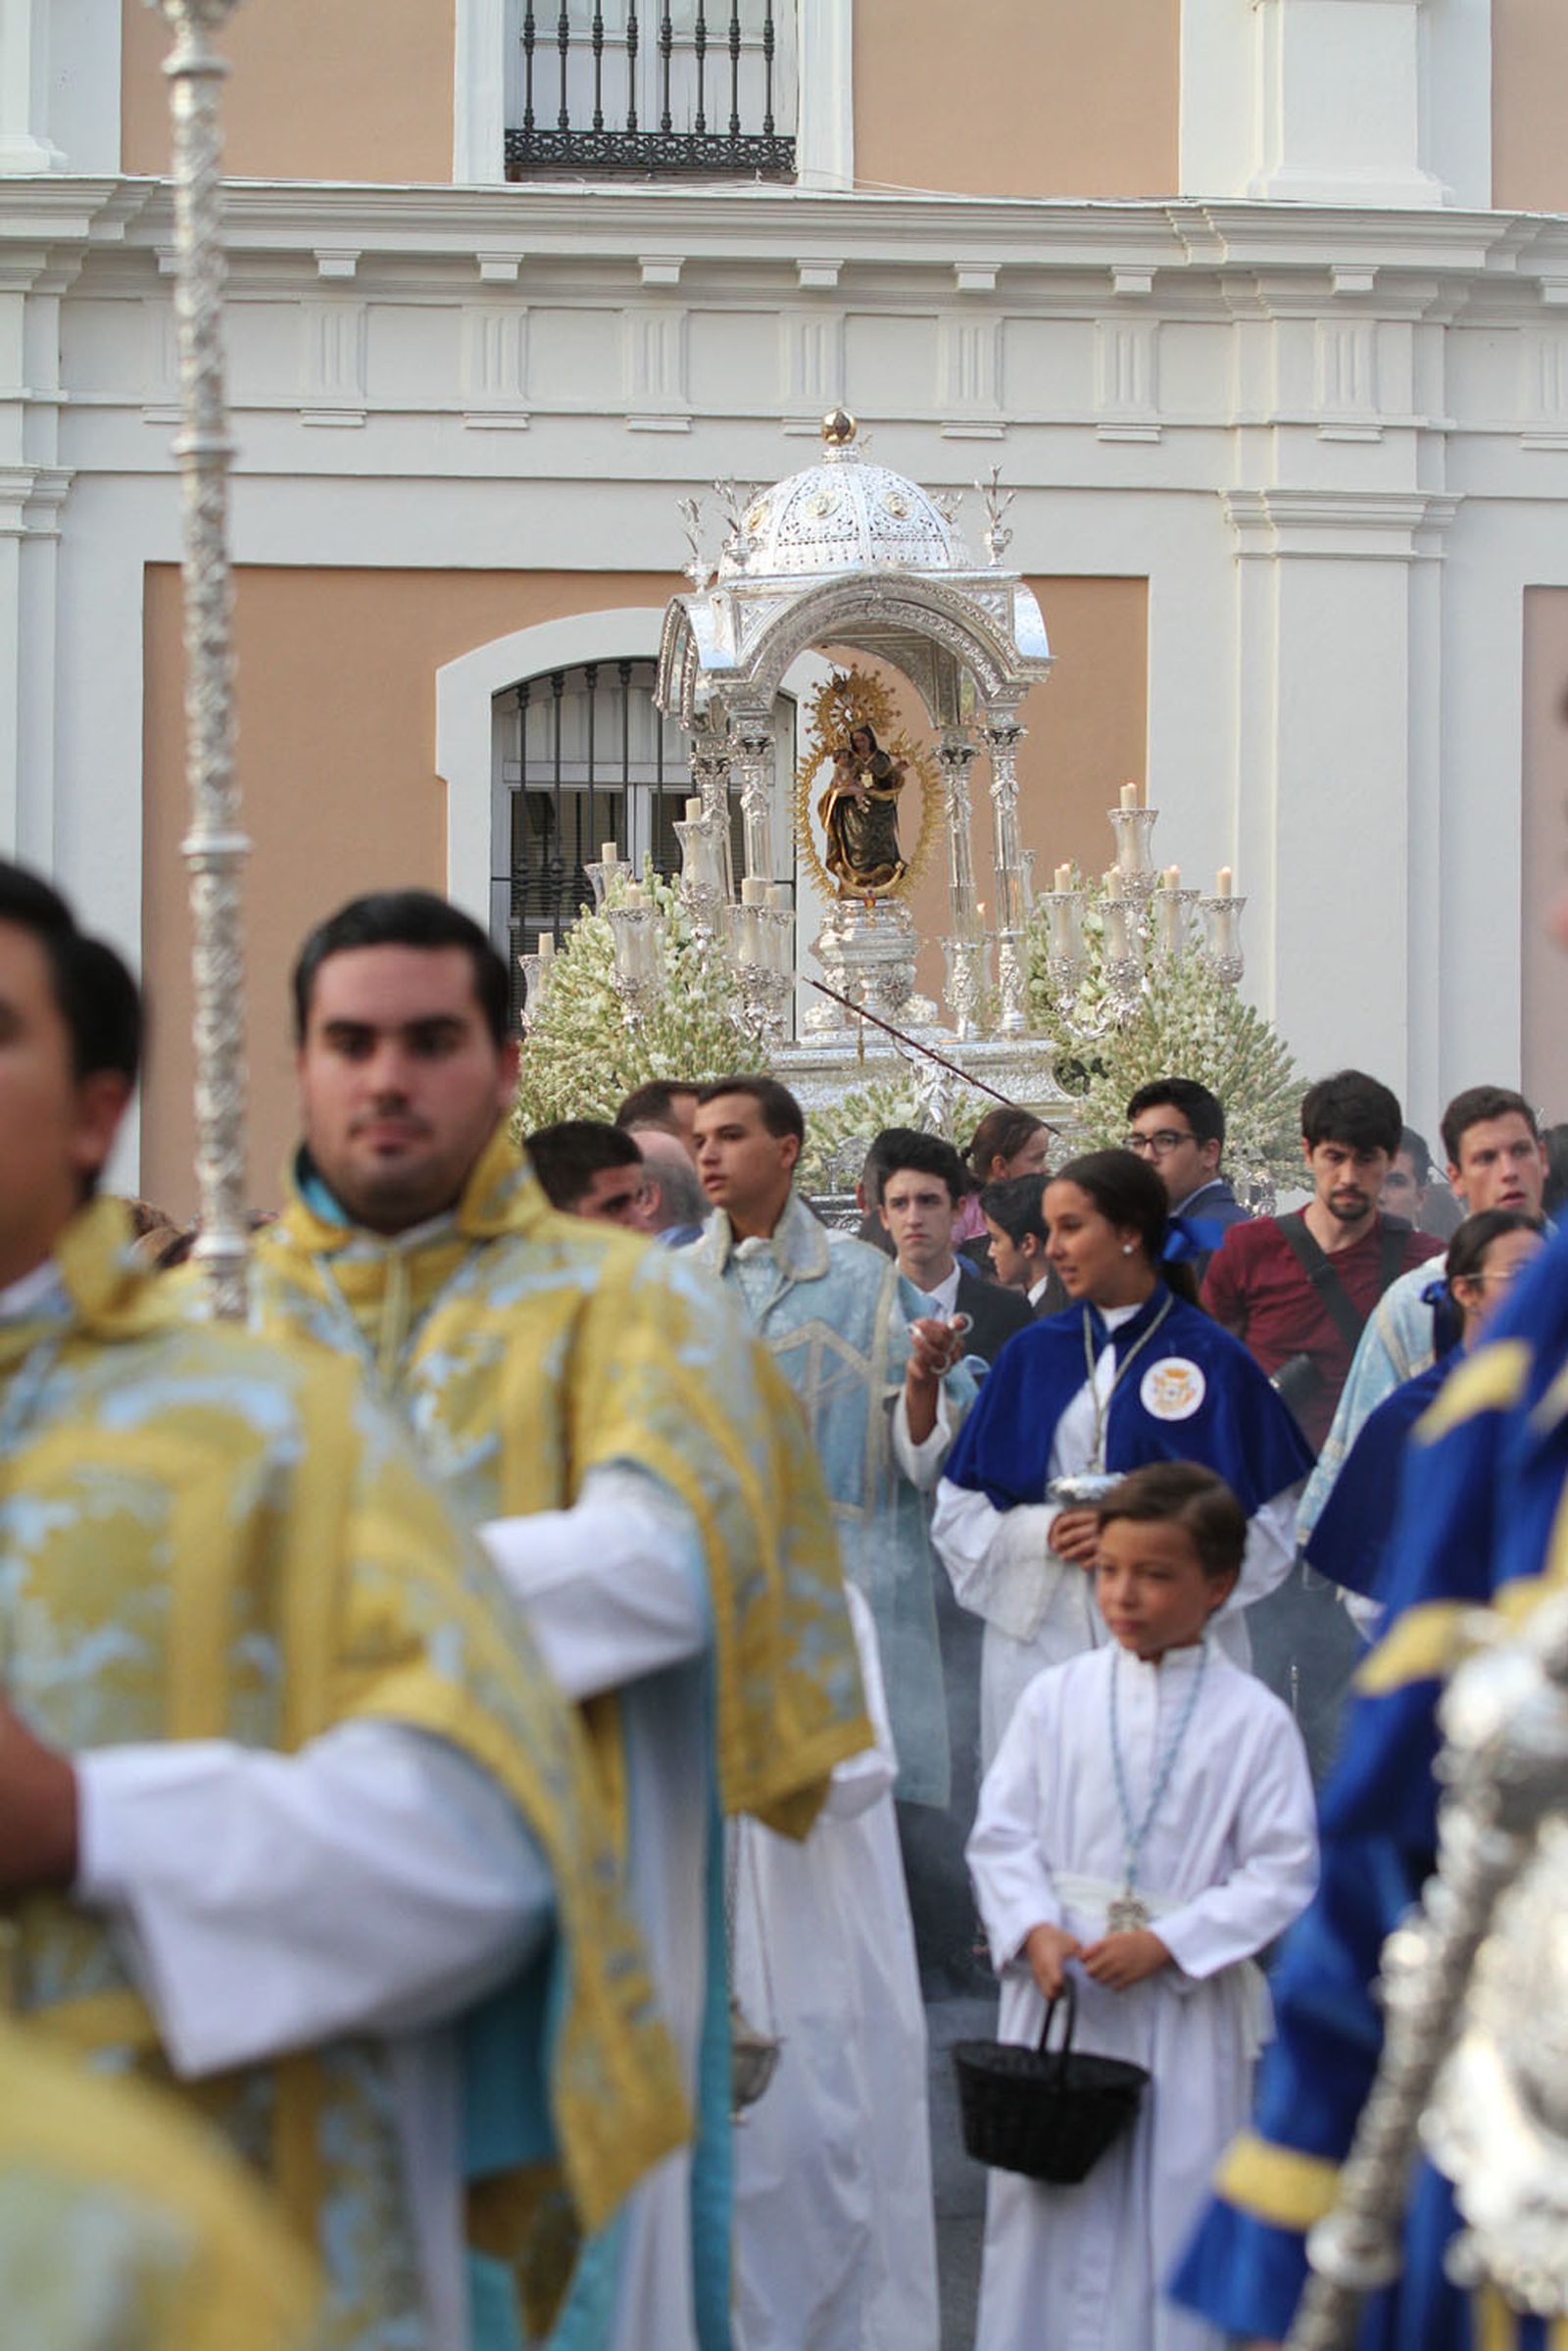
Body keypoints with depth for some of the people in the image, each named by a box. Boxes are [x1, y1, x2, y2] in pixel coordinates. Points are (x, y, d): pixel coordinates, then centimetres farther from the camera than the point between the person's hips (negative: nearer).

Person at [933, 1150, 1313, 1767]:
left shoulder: (1211, 1361, 2)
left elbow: (1269, 1527, -3)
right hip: (1038, 1643, 3)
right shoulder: (1033, 1354, 14)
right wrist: (1042, 1530, -7)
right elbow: (958, 1511, 12)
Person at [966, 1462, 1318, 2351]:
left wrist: (1167, 1943, -15)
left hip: (1185, 2005, -2)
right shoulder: (1056, 1699, 4)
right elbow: (1002, 1833, 4)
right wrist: (1035, 1929, -13)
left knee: (1173, 2202, 0)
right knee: (1045, 2199, 7)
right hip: (1059, 1992, 2)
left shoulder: (1253, 1720, -4)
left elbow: (1283, 1873, -6)